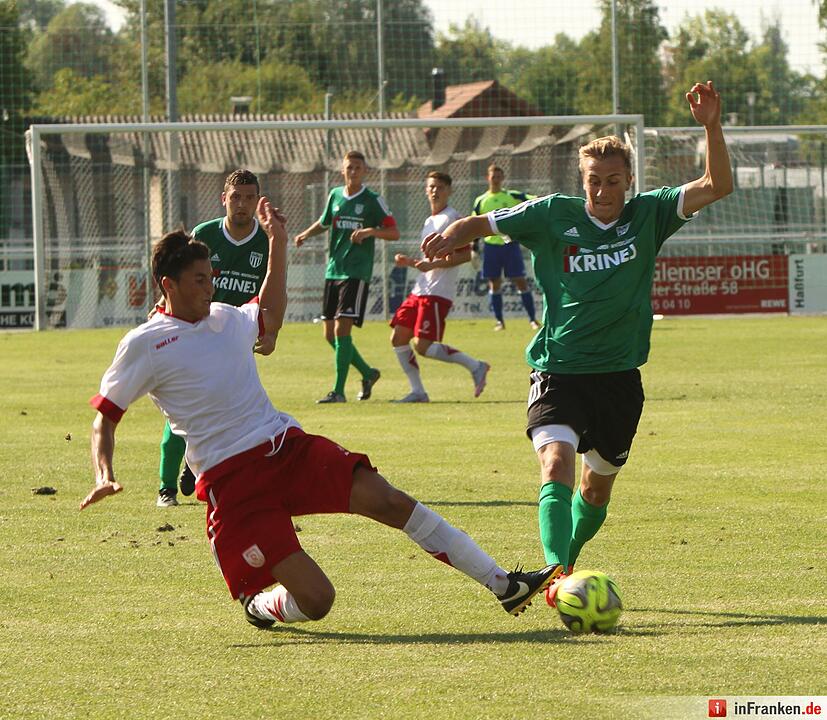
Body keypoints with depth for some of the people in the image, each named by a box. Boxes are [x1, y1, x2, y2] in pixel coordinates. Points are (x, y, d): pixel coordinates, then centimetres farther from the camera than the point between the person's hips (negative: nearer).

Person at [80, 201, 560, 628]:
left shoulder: (226, 319, 14)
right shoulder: (144, 345, -3)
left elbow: (270, 315, 38)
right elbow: (105, 415, 1)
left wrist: (278, 242, 30)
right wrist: (104, 476, -16)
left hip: (287, 445, 6)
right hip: (232, 480, -6)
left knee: (388, 500, -15)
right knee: (316, 600, -16)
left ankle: (503, 585, -13)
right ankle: (261, 605, 21)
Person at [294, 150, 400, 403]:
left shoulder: (373, 201, -3)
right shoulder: (335, 195, 11)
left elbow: (394, 232, -3)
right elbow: (324, 222, 27)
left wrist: (371, 231, -20)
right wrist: (306, 234, 8)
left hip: (357, 272, -6)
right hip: (333, 270, 6)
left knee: (342, 328, -15)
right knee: (330, 333, 6)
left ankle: (339, 390, -11)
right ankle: (368, 373, 26)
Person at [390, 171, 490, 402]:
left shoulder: (452, 218, -8)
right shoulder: (430, 221, 20)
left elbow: (465, 255, -18)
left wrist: (432, 264, -23)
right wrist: (410, 262, 14)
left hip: (437, 293, -9)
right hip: (420, 291, 9)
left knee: (423, 345, -17)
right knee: (398, 338, 3)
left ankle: (474, 366, -6)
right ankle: (417, 391, 9)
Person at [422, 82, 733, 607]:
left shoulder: (648, 215, -1)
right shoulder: (553, 215, -4)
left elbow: (718, 186, -10)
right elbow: (481, 223, 5)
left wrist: (712, 127, -24)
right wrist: (451, 238, -18)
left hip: (619, 375, 3)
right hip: (559, 370, -3)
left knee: (599, 483, 14)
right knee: (557, 461, -26)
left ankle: (566, 564, 38)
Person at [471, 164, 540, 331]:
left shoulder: (512, 196, 3)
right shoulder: (481, 201, 7)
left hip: (510, 244, -2)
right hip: (491, 246, 2)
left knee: (520, 281, -4)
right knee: (494, 283, 3)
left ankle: (533, 319, 1)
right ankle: (499, 320, 12)